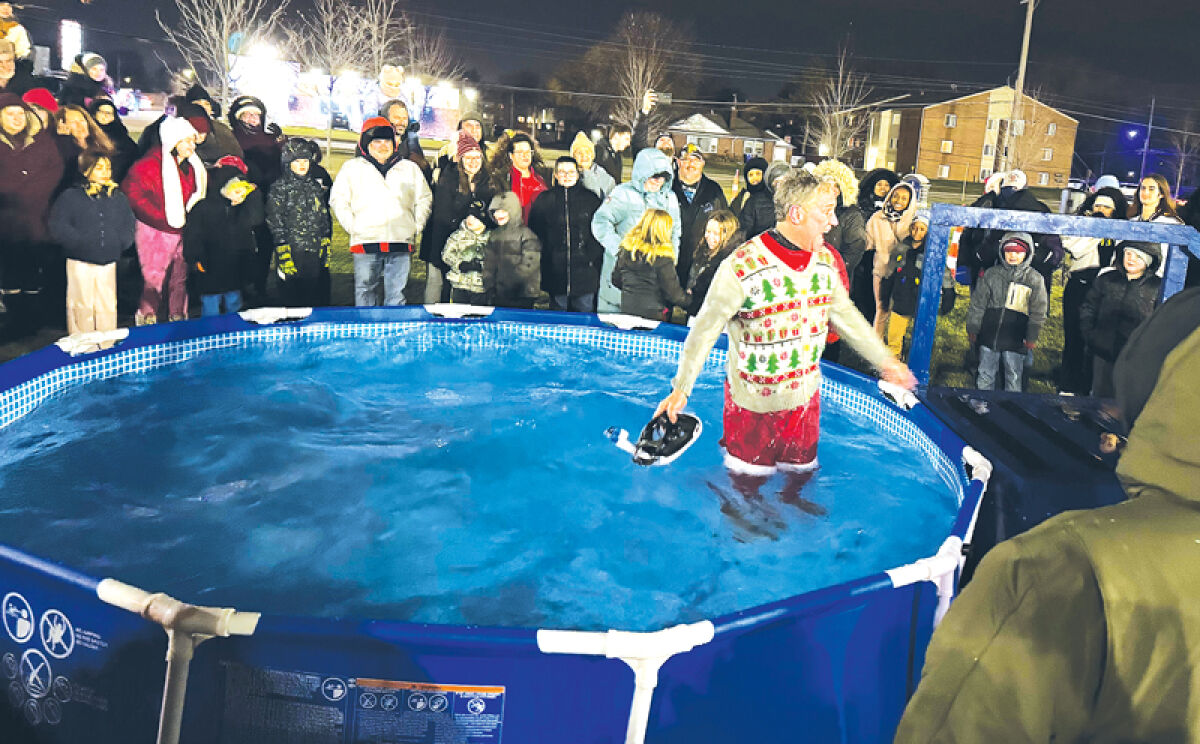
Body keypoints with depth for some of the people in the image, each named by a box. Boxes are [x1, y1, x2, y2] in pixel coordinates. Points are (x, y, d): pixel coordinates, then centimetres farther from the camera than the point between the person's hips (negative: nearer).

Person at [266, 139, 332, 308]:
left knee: (320, 302, 4)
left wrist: (327, 248, 12)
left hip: (317, 255, 4)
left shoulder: (317, 186, 15)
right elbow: (276, 225, -5)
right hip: (293, 254, -4)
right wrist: (284, 255, -13)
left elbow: (326, 219, 19)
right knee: (293, 302, -2)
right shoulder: (279, 188, 0)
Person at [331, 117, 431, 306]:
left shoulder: (410, 168, 18)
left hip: (401, 242, 1)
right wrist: (352, 227, -1)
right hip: (365, 241, -1)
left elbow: (424, 199, 20)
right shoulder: (352, 167, 13)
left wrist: (416, 226, 8)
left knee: (396, 294, 1)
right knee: (365, 292, 0)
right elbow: (338, 199, 11)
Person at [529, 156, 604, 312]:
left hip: (585, 271, 0)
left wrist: (595, 260, -1)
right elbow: (535, 232, 8)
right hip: (555, 274, 1)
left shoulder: (591, 199, 7)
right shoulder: (544, 199, 7)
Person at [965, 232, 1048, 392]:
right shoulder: (991, 274, 3)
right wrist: (972, 329, 6)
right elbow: (978, 303, 7)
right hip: (989, 336, 2)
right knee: (985, 376, 11)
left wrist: (1032, 337, 1)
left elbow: (1038, 311, 3)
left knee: (1013, 379, 7)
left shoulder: (1034, 279, 0)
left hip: (1015, 342, -2)